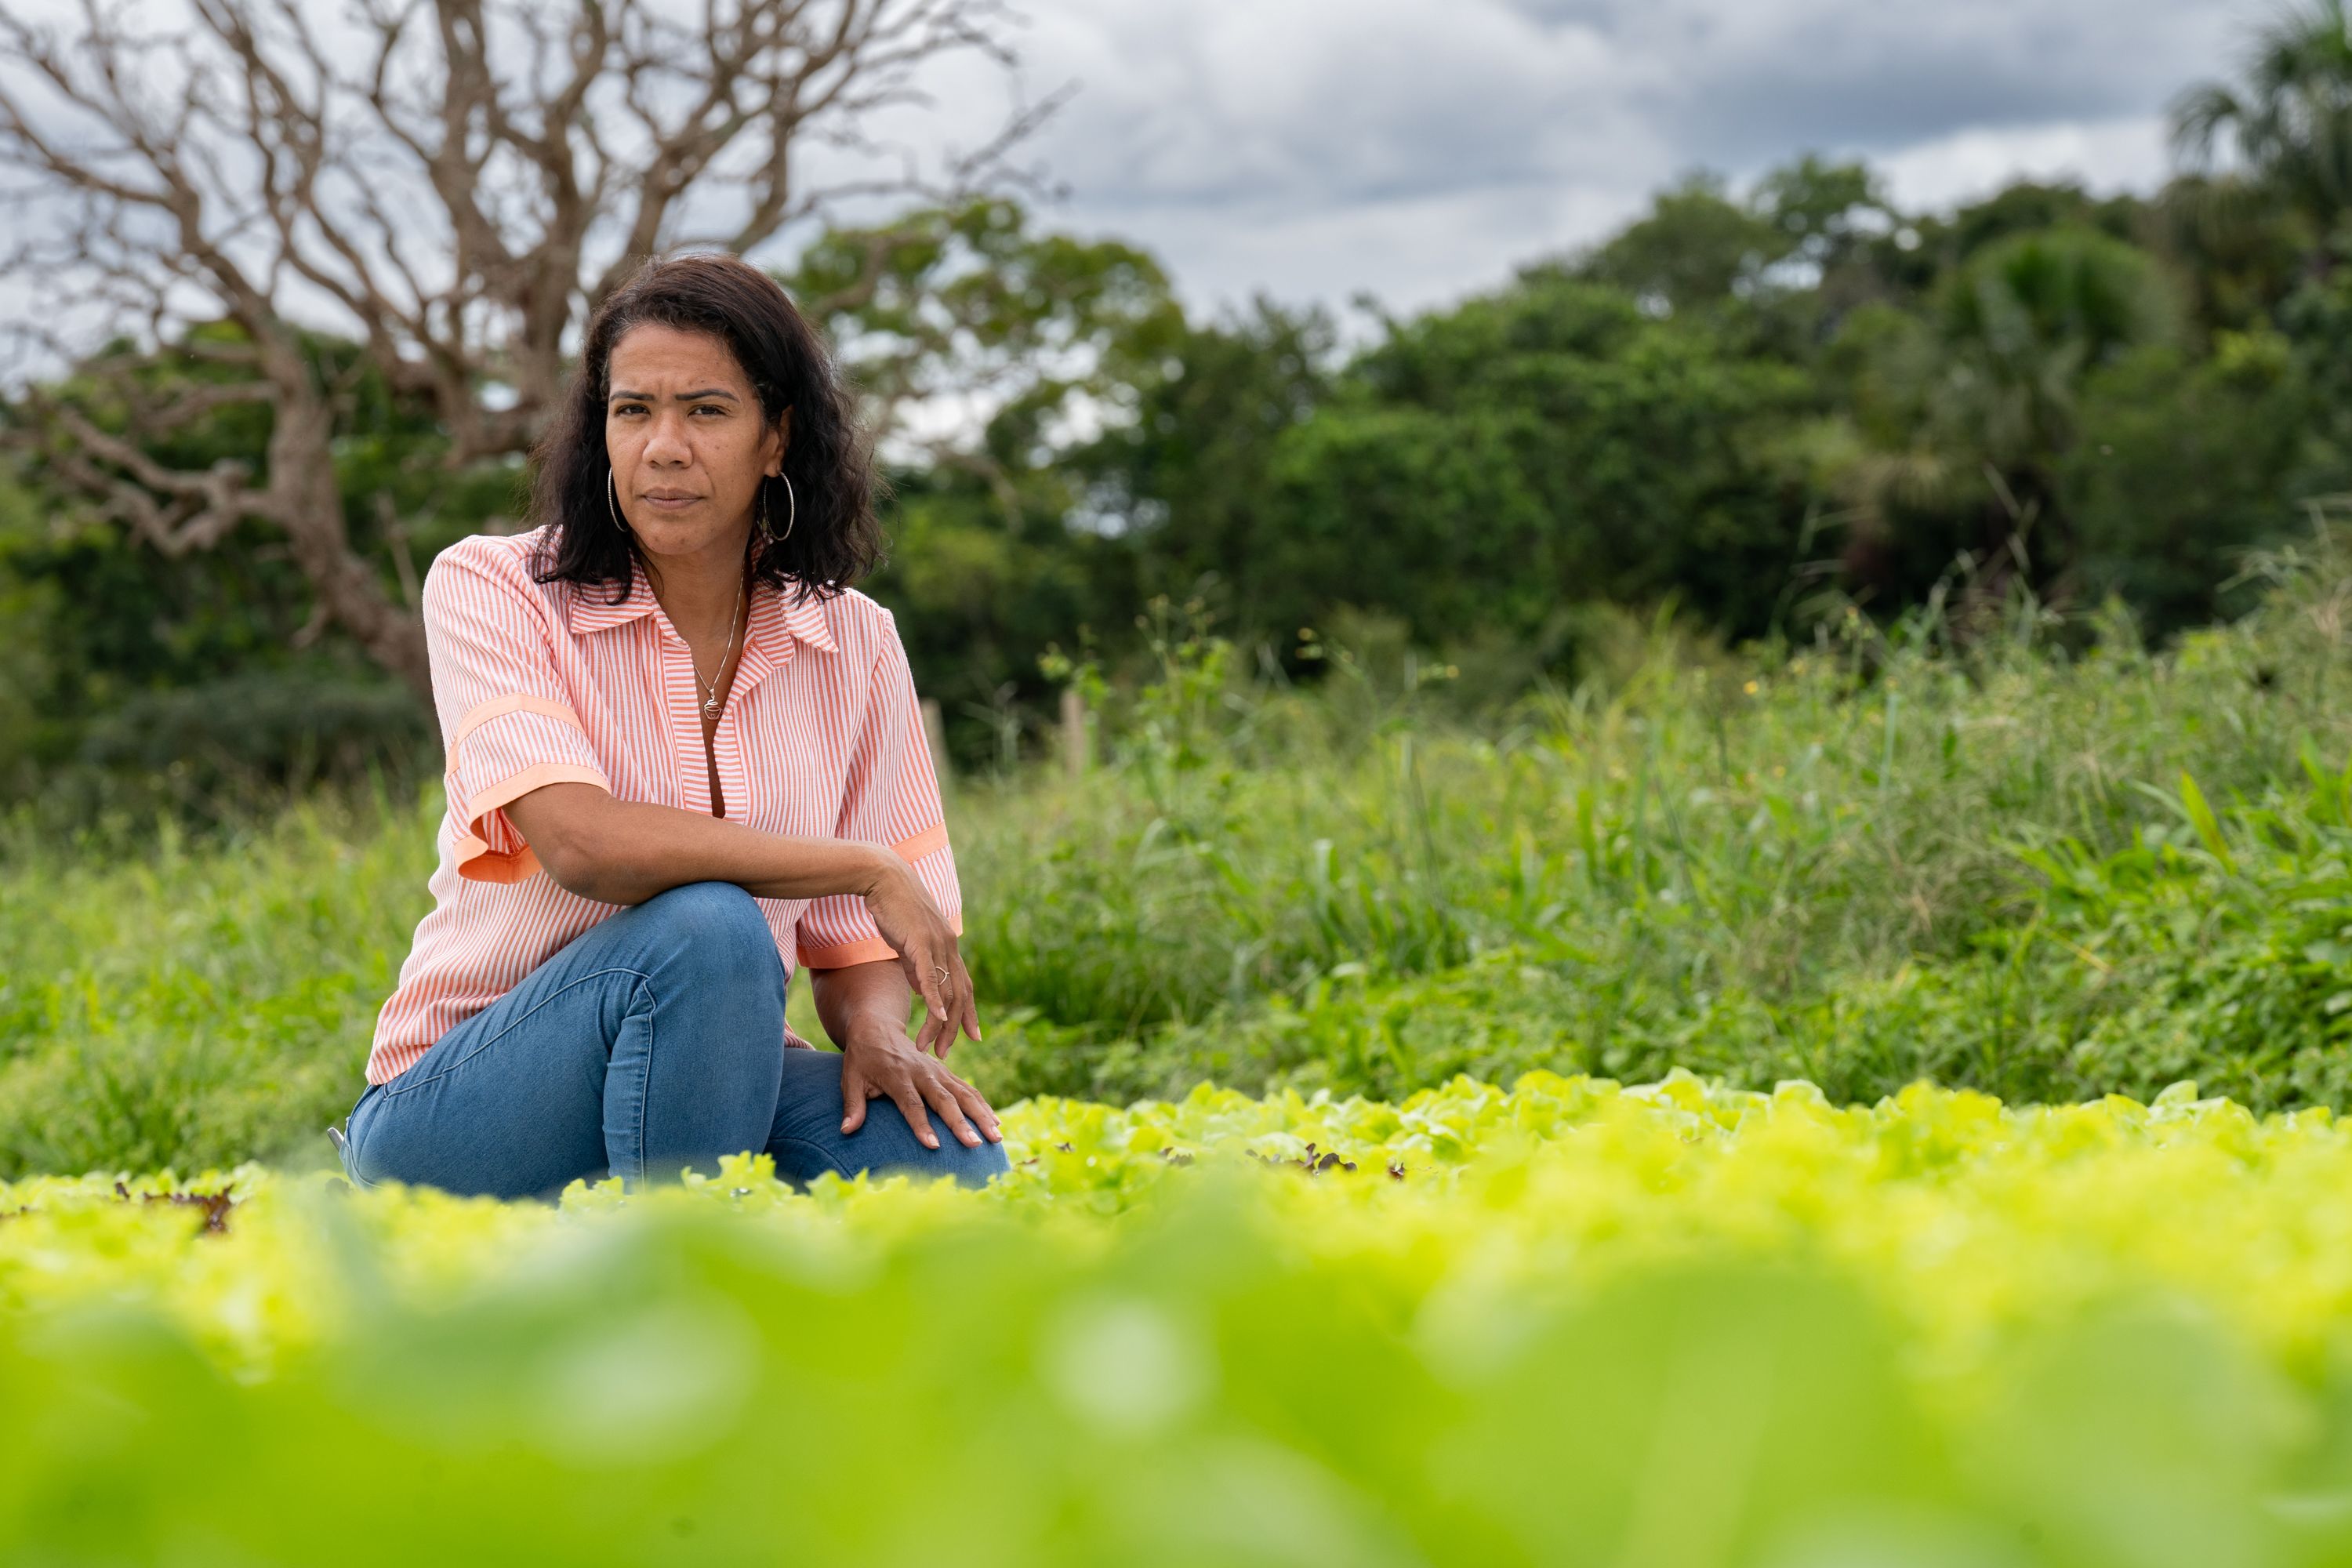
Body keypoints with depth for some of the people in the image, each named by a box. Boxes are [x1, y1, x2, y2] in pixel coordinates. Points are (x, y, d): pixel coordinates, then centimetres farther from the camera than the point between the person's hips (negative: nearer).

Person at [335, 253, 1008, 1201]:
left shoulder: (850, 643, 3)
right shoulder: (490, 590, -9)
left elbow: (853, 943, 7)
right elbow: (582, 842, -25)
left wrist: (874, 1031, -17)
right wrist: (868, 868, -20)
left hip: (694, 1079, 4)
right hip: (458, 1121, -4)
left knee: (960, 1165, -26)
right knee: (708, 927, -34)